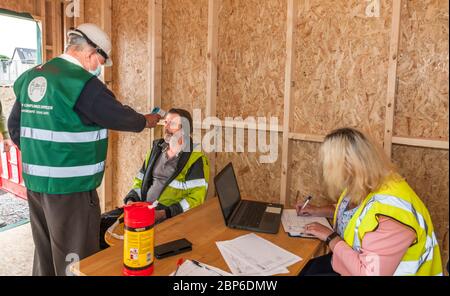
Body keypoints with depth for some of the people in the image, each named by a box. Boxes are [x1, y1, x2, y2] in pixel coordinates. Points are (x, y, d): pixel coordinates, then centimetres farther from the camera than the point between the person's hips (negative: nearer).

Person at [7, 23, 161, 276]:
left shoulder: (32, 77, 9)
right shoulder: (83, 83, -17)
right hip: (70, 187, -8)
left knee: (45, 253, 22)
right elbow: (120, 117, -10)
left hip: (34, 182, 9)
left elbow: (15, 126, 14)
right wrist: (146, 121, 9)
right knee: (76, 261, 6)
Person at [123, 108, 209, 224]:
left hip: (171, 218, -6)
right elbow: (140, 180, 21)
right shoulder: (157, 150, 15)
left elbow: (196, 197, -13)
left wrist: (164, 214, -20)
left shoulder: (196, 159, -6)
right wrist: (131, 200, 2)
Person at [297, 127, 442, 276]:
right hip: (359, 263, 8)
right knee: (303, 268, 5)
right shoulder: (363, 185, -5)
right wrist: (319, 211, 9)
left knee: (308, 271, -9)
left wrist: (330, 237, -21)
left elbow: (368, 273, -30)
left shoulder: (388, 211, -33)